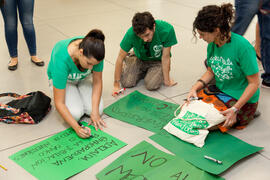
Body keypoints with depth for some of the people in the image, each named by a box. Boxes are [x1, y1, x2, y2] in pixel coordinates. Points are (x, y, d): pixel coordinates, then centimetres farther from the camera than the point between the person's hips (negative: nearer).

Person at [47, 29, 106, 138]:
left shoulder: (94, 53, -32)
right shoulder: (62, 59, -42)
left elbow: (97, 82, -16)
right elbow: (59, 103, -35)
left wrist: (95, 112, -23)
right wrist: (77, 128, -40)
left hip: (83, 78, 3)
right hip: (62, 78, -3)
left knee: (98, 109, -16)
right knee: (75, 113, -25)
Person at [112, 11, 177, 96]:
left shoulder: (167, 30, -34)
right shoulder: (131, 33, -31)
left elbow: (165, 57, -22)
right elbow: (120, 58, -20)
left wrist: (167, 80, -15)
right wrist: (116, 84, -17)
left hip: (157, 61, -1)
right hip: (139, 58, 1)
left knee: (152, 85, -24)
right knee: (127, 83, -18)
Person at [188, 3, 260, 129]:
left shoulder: (243, 47, -27)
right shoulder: (212, 44, -6)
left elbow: (254, 83, -21)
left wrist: (235, 109, -26)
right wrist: (195, 88, -9)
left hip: (241, 98, -6)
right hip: (219, 91, 7)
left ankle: (249, 113, 5)